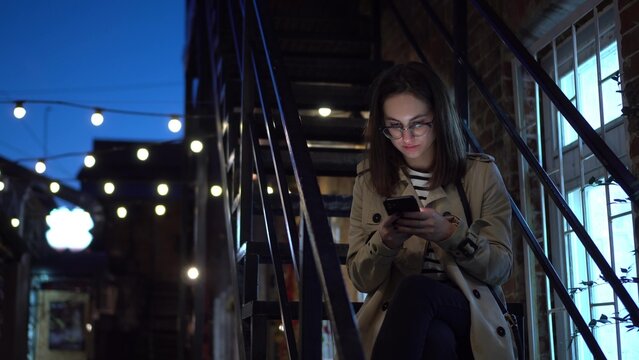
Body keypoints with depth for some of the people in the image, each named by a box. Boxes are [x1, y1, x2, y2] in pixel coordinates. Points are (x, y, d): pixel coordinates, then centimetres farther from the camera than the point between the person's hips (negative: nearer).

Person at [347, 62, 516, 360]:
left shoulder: (480, 173, 6)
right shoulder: (370, 179, 9)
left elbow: (501, 268, 2)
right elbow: (360, 279, 8)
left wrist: (451, 234, -18)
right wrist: (383, 243, -15)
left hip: (470, 320, 1)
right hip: (395, 316, -1)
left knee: (414, 291, -36)